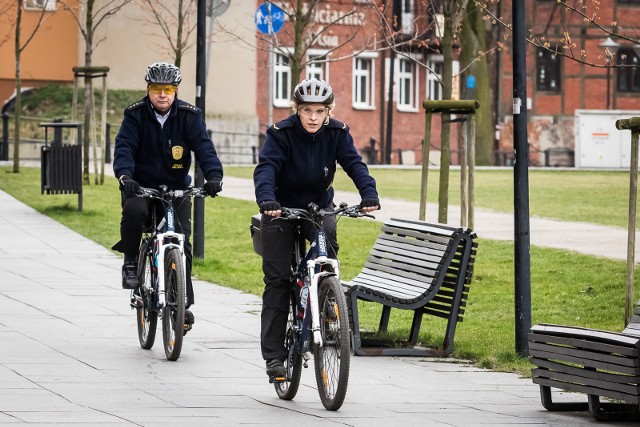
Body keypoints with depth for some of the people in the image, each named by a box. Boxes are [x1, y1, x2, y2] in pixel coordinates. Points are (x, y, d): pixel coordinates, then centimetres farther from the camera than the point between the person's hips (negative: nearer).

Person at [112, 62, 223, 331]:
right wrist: (125, 176, -38)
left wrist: (214, 175, -35)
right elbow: (124, 147, -18)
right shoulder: (136, 115, -7)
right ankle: (130, 261, -10)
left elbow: (204, 147, -16)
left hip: (176, 189, 1)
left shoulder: (189, 116, -5)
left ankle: (183, 305, 4)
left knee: (181, 243, -8)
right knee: (133, 210, -34)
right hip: (141, 187, -1)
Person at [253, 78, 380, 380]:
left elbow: (354, 164, -21)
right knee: (277, 281, -6)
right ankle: (274, 355, -3)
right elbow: (265, 168, -31)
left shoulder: (337, 133, -10)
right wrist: (266, 199, -50)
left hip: (318, 206, 2)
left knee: (328, 239, -30)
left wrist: (369, 193, -41)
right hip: (282, 208, -2)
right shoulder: (281, 133, -18)